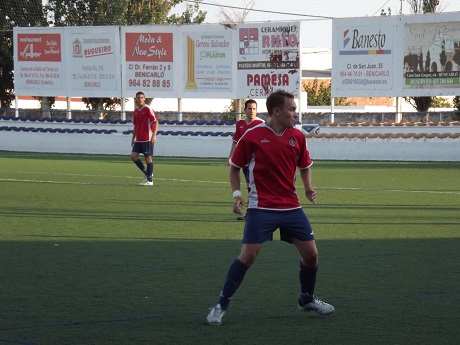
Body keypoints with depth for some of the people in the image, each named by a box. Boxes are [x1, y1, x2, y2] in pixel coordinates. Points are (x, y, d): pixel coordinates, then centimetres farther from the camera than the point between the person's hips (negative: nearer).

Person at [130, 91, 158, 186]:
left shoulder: (148, 109, -9)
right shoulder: (136, 111, 13)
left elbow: (156, 122, -13)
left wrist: (154, 135, -22)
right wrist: (133, 138, 19)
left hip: (147, 139, -7)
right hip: (138, 139, 7)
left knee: (148, 157, -3)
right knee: (133, 156, -1)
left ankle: (149, 180, 3)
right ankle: (146, 172, 16)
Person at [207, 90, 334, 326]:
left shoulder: (297, 137, 3)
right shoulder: (252, 136, -8)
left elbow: (304, 166, 18)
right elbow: (235, 166, 4)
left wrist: (308, 188, 0)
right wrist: (237, 194, -7)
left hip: (291, 207, 5)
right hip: (261, 208, -5)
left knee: (311, 254, 4)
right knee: (248, 255, -13)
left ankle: (307, 299, 29)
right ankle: (221, 306, -1)